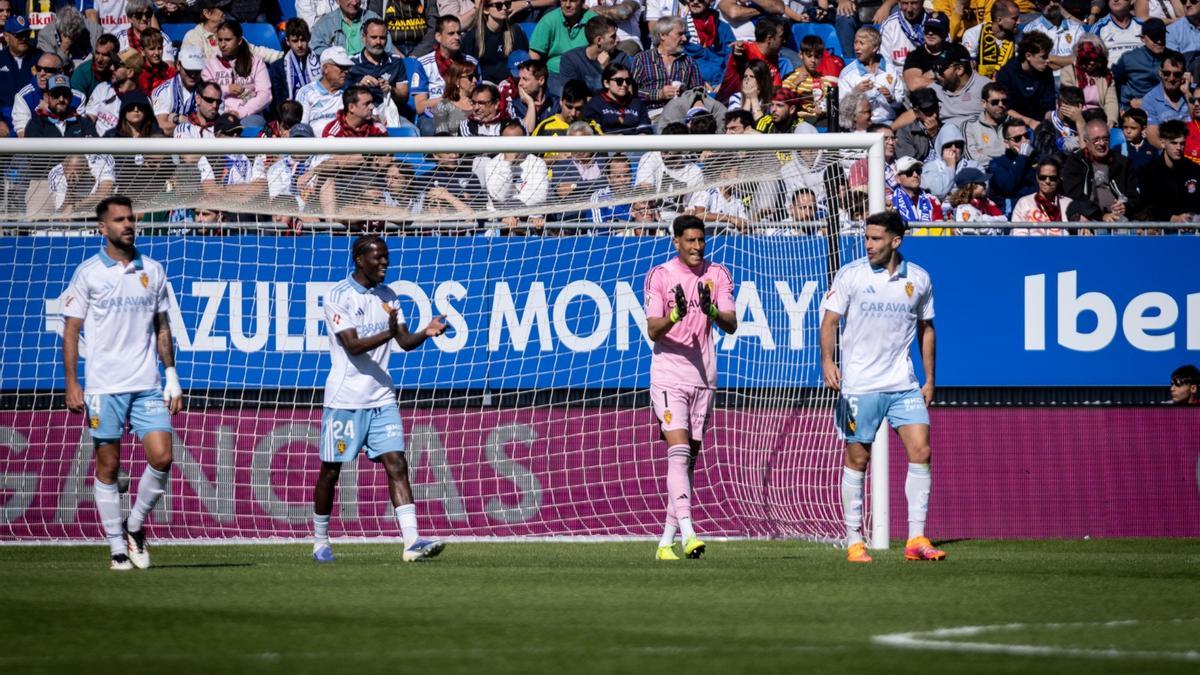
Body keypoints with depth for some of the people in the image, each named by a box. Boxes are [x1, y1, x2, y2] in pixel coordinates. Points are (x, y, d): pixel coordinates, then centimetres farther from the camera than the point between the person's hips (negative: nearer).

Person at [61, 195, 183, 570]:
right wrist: (71, 384, -6)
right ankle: (118, 548, 9)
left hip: (148, 385, 3)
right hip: (104, 386, -3)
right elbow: (71, 330, 0)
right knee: (108, 467, 1)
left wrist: (172, 377, 11)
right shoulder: (88, 273, 0)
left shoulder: (152, 271, 10)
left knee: (162, 457, -9)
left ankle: (135, 526, 13)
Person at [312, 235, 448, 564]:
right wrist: (388, 333, -34)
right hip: (345, 398, -5)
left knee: (396, 465, -8)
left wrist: (426, 332, -14)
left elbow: (405, 341, 7)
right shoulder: (338, 296, -9)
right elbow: (353, 345, -19)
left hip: (381, 398, 5)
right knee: (330, 471, 5)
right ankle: (320, 542, 21)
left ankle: (412, 542, -17)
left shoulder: (387, 296, 10)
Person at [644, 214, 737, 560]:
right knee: (678, 452, -18)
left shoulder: (718, 275, 5)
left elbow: (731, 325, -4)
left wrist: (711, 311, -25)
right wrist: (675, 315, -29)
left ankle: (667, 540, 13)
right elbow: (653, 331, -8)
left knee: (690, 459, 7)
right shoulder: (659, 275, -3)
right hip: (668, 376, -4)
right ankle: (688, 532, -27)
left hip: (703, 377, 4)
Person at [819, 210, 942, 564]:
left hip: (903, 385, 2)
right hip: (859, 385, -2)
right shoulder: (850, 275, -2)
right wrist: (827, 362, -17)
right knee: (857, 459, 1)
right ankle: (854, 542, 9)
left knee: (921, 451, -9)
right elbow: (830, 321, -1)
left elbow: (926, 329, 15)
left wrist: (930, 380, 13)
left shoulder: (918, 279, 6)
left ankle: (916, 539, -6)